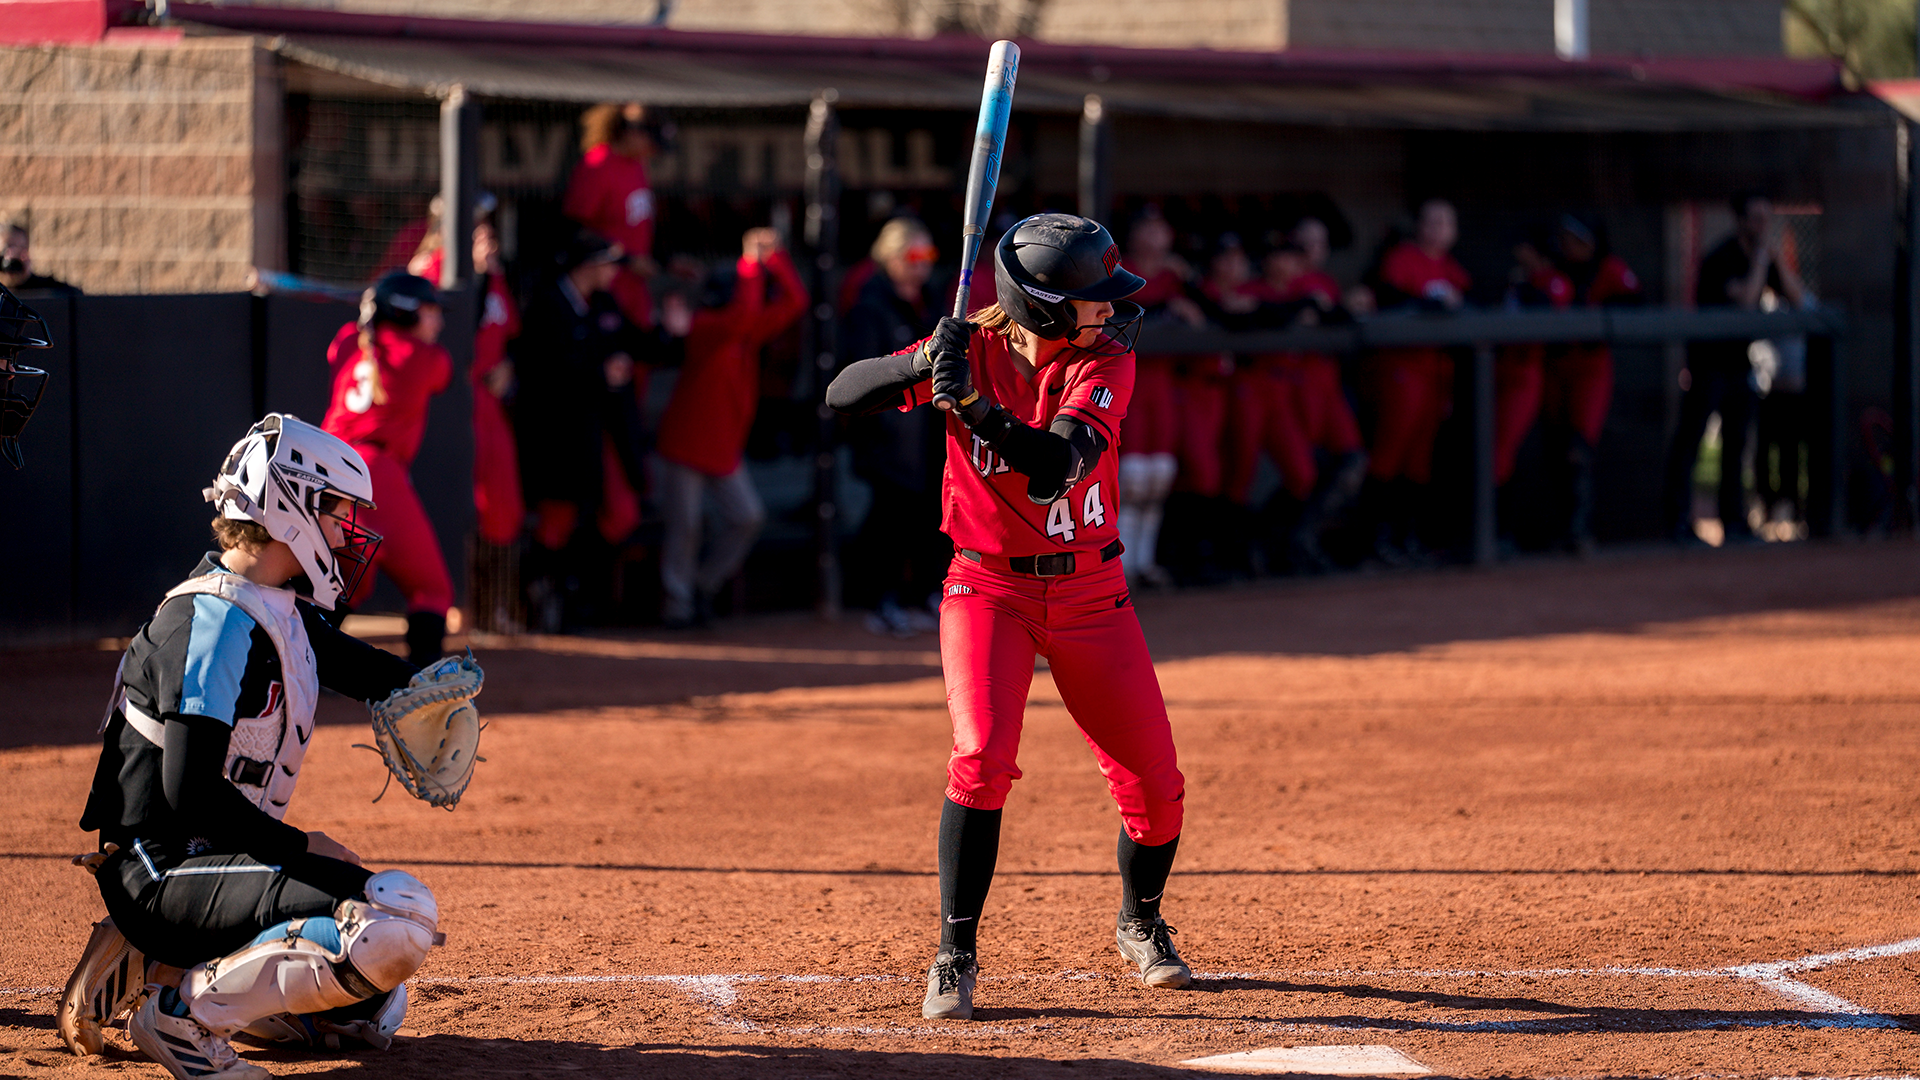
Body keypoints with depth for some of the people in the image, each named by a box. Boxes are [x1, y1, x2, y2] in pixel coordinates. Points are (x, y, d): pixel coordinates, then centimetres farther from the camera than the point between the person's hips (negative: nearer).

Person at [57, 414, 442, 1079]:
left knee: (373, 1012, 18)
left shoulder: (281, 611, 12)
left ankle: (157, 972, 13)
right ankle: (188, 1009, -17)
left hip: (211, 858, 11)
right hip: (164, 872, -11)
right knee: (403, 918, -26)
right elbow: (190, 790, -24)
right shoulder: (217, 622, -18)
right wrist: (302, 847, -16)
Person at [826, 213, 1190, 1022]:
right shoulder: (972, 347, -10)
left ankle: (1140, 922, 32)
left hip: (1090, 592, 2)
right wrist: (922, 366, -32)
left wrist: (974, 405, -41)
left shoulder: (1105, 361, -11)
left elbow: (1056, 464, -27)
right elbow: (844, 396, -14)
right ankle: (955, 958, -11)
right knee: (982, 759, -23)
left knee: (1154, 786, 3)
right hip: (989, 589, -2)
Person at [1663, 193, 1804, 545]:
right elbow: (1745, 299, -28)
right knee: (1689, 439, -7)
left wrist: (1776, 258, -7)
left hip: (1739, 360, 8)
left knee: (1736, 441, 9)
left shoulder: (1764, 257, 8)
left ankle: (1734, 521, 14)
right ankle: (1678, 522, -8)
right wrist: (1761, 258, -21)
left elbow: (1796, 297, 3)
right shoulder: (1722, 259, -16)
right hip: (1708, 360, -8)